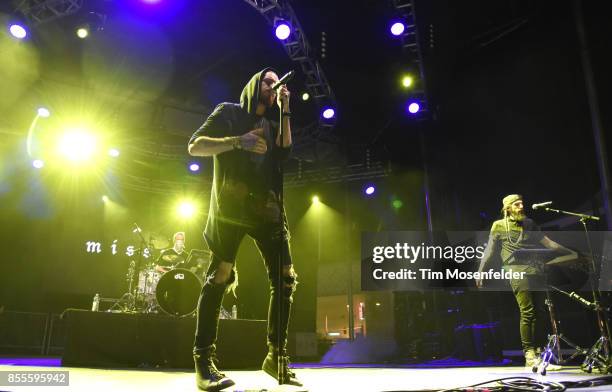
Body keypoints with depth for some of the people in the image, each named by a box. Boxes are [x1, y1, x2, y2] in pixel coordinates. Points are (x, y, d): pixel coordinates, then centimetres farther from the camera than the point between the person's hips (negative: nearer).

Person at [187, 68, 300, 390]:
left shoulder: (270, 127, 24)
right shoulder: (228, 113, 11)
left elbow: (285, 153, 5)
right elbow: (195, 146, 0)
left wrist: (285, 110, 5)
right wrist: (237, 142, -13)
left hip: (267, 209, 5)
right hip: (230, 207, -5)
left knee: (285, 280, -3)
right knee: (219, 277, -11)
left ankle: (276, 356, 6)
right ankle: (204, 361, -4)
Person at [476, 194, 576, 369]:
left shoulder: (529, 224, 19)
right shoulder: (499, 226, 7)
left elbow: (548, 242, 19)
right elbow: (489, 251, 6)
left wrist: (570, 252, 11)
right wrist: (480, 272, 0)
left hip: (536, 271, 5)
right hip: (517, 273, -5)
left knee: (538, 312, 2)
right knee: (527, 313, -12)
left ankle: (536, 353, 11)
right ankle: (529, 354, -7)